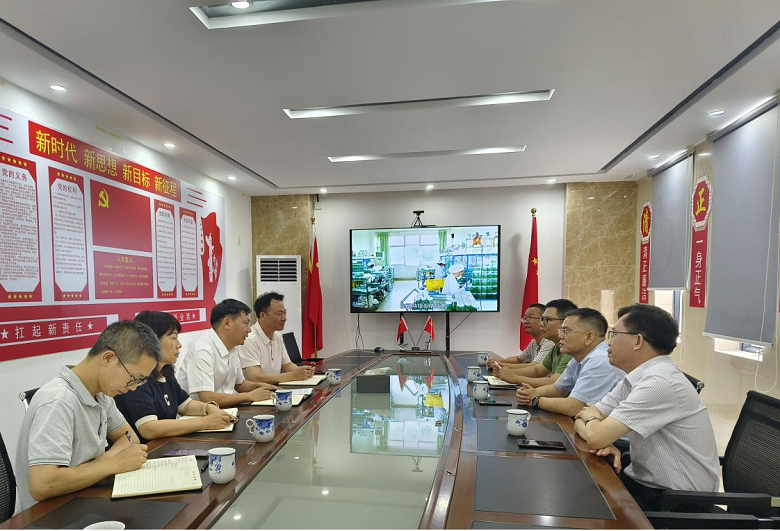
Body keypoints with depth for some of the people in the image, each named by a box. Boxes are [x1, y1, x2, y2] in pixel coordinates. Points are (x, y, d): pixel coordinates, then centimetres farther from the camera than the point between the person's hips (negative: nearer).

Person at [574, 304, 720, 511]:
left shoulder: (659, 383, -25)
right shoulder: (634, 378, 2)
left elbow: (596, 437, -26)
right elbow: (582, 418, 5)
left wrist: (591, 418, -5)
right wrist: (606, 443, -15)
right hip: (644, 483, 7)